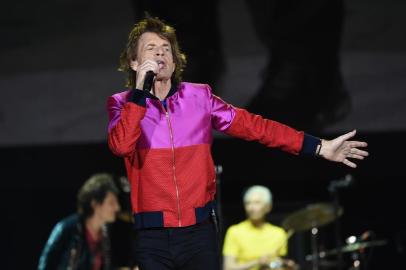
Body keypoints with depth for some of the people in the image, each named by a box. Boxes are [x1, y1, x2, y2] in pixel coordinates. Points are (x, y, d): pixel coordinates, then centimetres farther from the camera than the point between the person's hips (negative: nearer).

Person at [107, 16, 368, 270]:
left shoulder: (199, 96, 7)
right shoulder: (123, 103, 2)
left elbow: (251, 125, 6)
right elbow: (122, 145, -17)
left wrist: (320, 147, 2)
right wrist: (140, 90, -19)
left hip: (199, 230, 2)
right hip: (153, 236, -1)